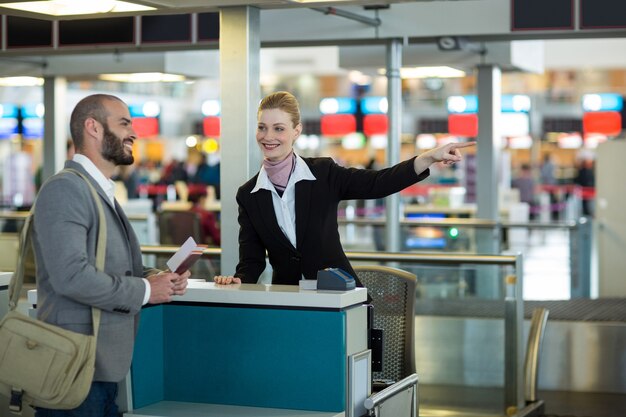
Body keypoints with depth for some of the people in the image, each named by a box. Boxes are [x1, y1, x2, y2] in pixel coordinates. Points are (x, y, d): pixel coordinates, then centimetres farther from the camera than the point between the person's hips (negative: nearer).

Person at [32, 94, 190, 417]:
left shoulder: (104, 193, 18)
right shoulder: (64, 189, -13)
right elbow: (71, 276, -24)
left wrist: (154, 277, 4)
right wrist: (146, 290, -14)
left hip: (106, 365, 9)